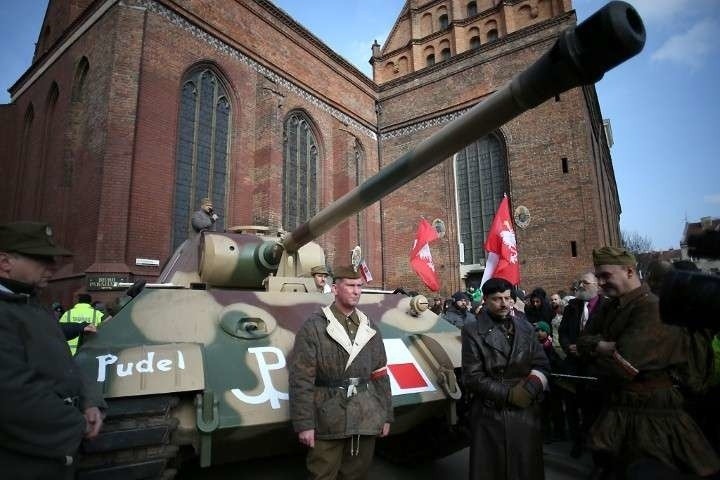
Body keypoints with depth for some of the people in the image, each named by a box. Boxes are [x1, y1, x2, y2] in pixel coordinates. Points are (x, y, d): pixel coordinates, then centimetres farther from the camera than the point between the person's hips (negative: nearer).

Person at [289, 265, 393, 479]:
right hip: (328, 422, -4)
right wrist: (304, 423, -12)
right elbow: (301, 379, -9)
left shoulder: (370, 329, 9)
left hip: (366, 421, 4)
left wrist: (386, 416, 11)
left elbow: (381, 375, 13)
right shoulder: (314, 326, -7)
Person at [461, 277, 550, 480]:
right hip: (490, 414, -3)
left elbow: (542, 365, 5)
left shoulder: (525, 328, 8)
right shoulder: (473, 331, -6)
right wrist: (509, 394, -12)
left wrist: (530, 387, -13)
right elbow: (473, 377, -10)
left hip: (526, 412, 4)